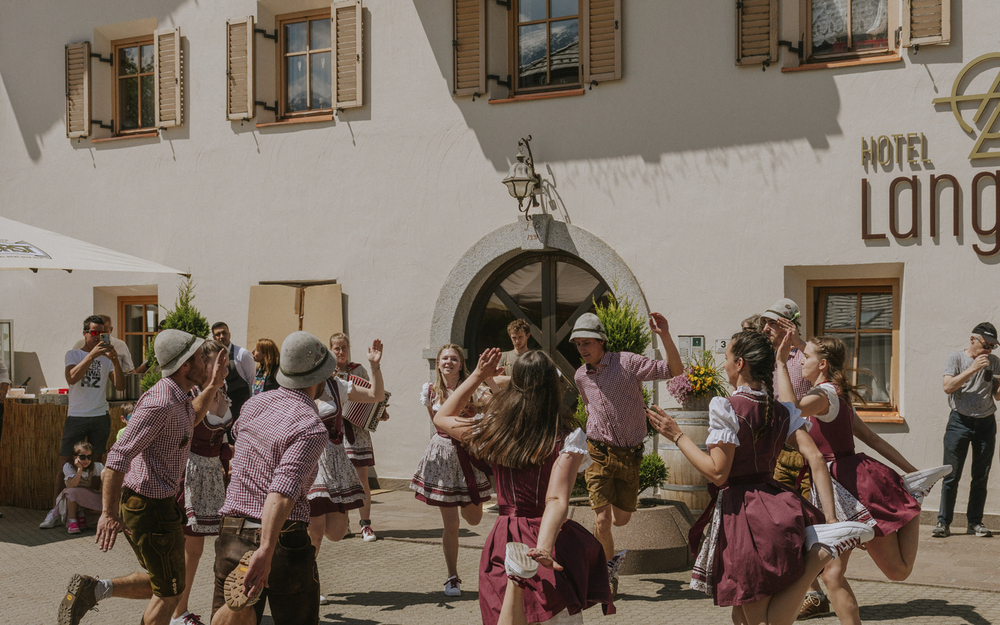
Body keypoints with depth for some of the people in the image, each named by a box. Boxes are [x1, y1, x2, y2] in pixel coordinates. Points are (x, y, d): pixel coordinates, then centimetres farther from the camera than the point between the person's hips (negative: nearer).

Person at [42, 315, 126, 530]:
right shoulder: (73, 354, 4)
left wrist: (115, 360, -16)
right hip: (76, 416, -2)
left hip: (100, 417, 2)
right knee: (65, 464, -3)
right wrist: (92, 355, -25)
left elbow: (120, 386, -2)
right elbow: (71, 378, -16)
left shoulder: (106, 357, 8)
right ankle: (55, 512, 1)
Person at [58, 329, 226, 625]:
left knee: (158, 583, 22)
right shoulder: (160, 402, -23)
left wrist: (212, 386, 18)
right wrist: (110, 513, -27)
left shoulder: (176, 397, 7)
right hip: (150, 508, -9)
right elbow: (119, 456, -28)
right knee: (169, 592, 7)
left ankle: (92, 590, 16)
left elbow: (190, 419, 32)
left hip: (156, 502, 9)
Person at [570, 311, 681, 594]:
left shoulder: (627, 363, -9)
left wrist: (665, 336, -26)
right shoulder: (581, 376, 5)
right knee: (603, 520, -10)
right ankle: (609, 571, 12)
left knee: (622, 519, 9)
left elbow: (674, 370, -14)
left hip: (629, 454, -1)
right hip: (599, 452, 1)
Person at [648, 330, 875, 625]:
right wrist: (831, 518, -4)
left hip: (740, 510, -7)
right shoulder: (781, 411, 7)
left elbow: (718, 472, -16)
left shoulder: (727, 408, -12)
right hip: (776, 507, 7)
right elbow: (815, 458, -2)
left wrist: (678, 436, -7)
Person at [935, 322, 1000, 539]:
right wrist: (973, 369, -19)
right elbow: (948, 387, -14)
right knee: (951, 475, -4)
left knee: (981, 476, 6)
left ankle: (975, 521, 15)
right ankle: (943, 522, 0)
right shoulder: (956, 358, -1)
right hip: (960, 421, -3)